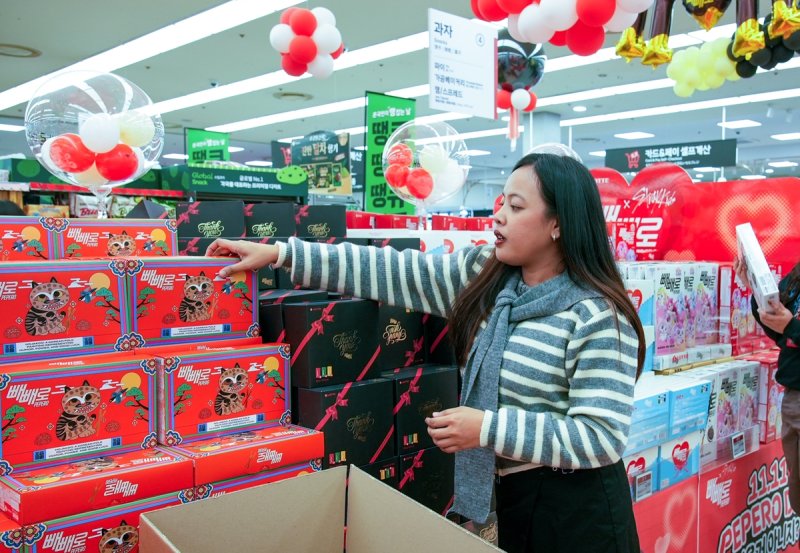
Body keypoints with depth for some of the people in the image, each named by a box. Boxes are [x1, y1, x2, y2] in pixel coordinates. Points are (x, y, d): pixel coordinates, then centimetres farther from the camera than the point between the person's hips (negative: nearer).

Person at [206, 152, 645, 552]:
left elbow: (602, 435, -23)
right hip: (506, 493, 6)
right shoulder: (482, 274, -1)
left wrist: (486, 427, -27)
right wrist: (278, 253, -8)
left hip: (575, 510, -6)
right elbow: (393, 272, -5)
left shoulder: (599, 317, -20)